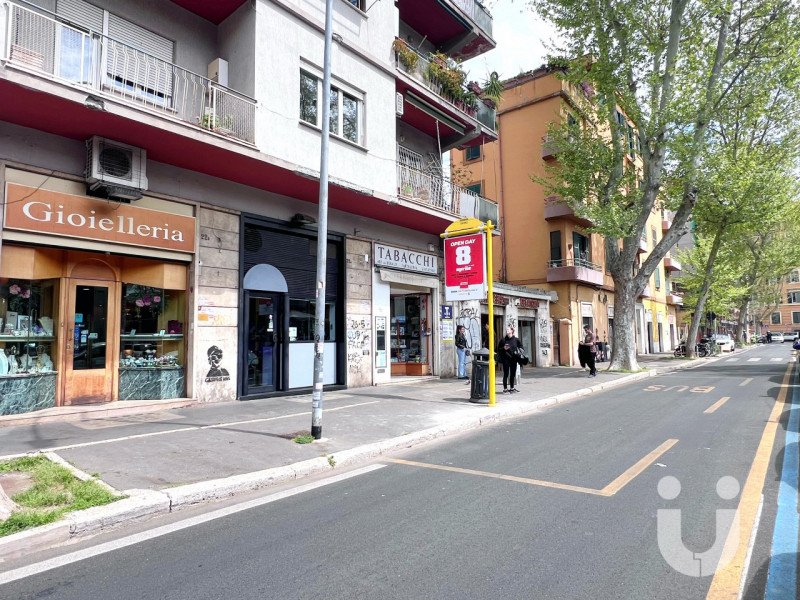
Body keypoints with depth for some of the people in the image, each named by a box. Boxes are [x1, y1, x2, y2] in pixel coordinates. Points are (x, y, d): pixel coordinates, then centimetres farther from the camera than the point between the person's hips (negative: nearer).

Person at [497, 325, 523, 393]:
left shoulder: (516, 339, 2)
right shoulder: (503, 340, -3)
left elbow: (520, 347, 15)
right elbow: (498, 349, 2)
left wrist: (519, 352, -3)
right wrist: (503, 348, -16)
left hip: (513, 359, 3)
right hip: (506, 359, -3)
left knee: (513, 374, 12)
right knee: (506, 374, -2)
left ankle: (512, 388, 25)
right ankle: (505, 389, 4)